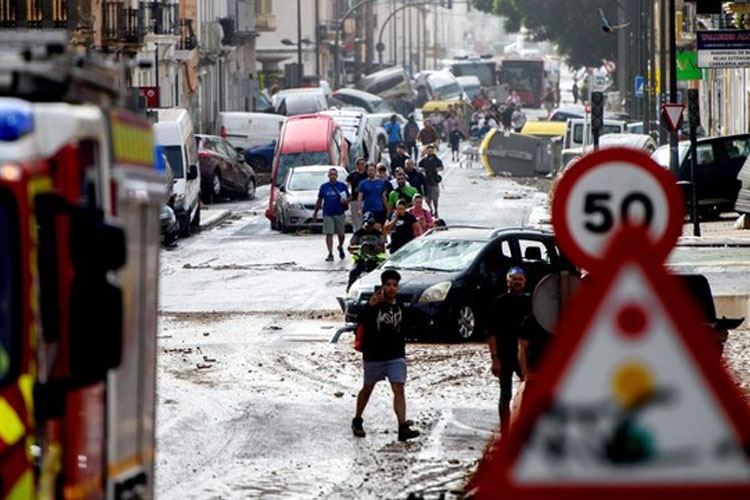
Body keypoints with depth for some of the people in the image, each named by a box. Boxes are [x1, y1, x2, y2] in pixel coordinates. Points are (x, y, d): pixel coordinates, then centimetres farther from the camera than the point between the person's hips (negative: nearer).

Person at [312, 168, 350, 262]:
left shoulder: (342, 186, 5)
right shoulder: (324, 187, 9)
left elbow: (349, 197, 10)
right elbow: (319, 200, 14)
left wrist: (346, 201, -14)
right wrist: (315, 213, 13)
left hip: (339, 214, 0)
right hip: (327, 214, 0)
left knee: (341, 233, 8)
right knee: (329, 234, -7)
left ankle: (340, 247, 37)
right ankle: (330, 254, -5)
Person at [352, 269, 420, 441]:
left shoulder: (399, 308, 8)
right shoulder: (375, 305, -10)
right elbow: (361, 319, -31)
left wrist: (402, 353, 23)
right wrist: (370, 305, -49)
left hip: (396, 356, 3)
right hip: (374, 356, -3)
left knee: (399, 389, -10)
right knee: (367, 389, 12)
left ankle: (403, 428, -17)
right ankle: (357, 422, 32)